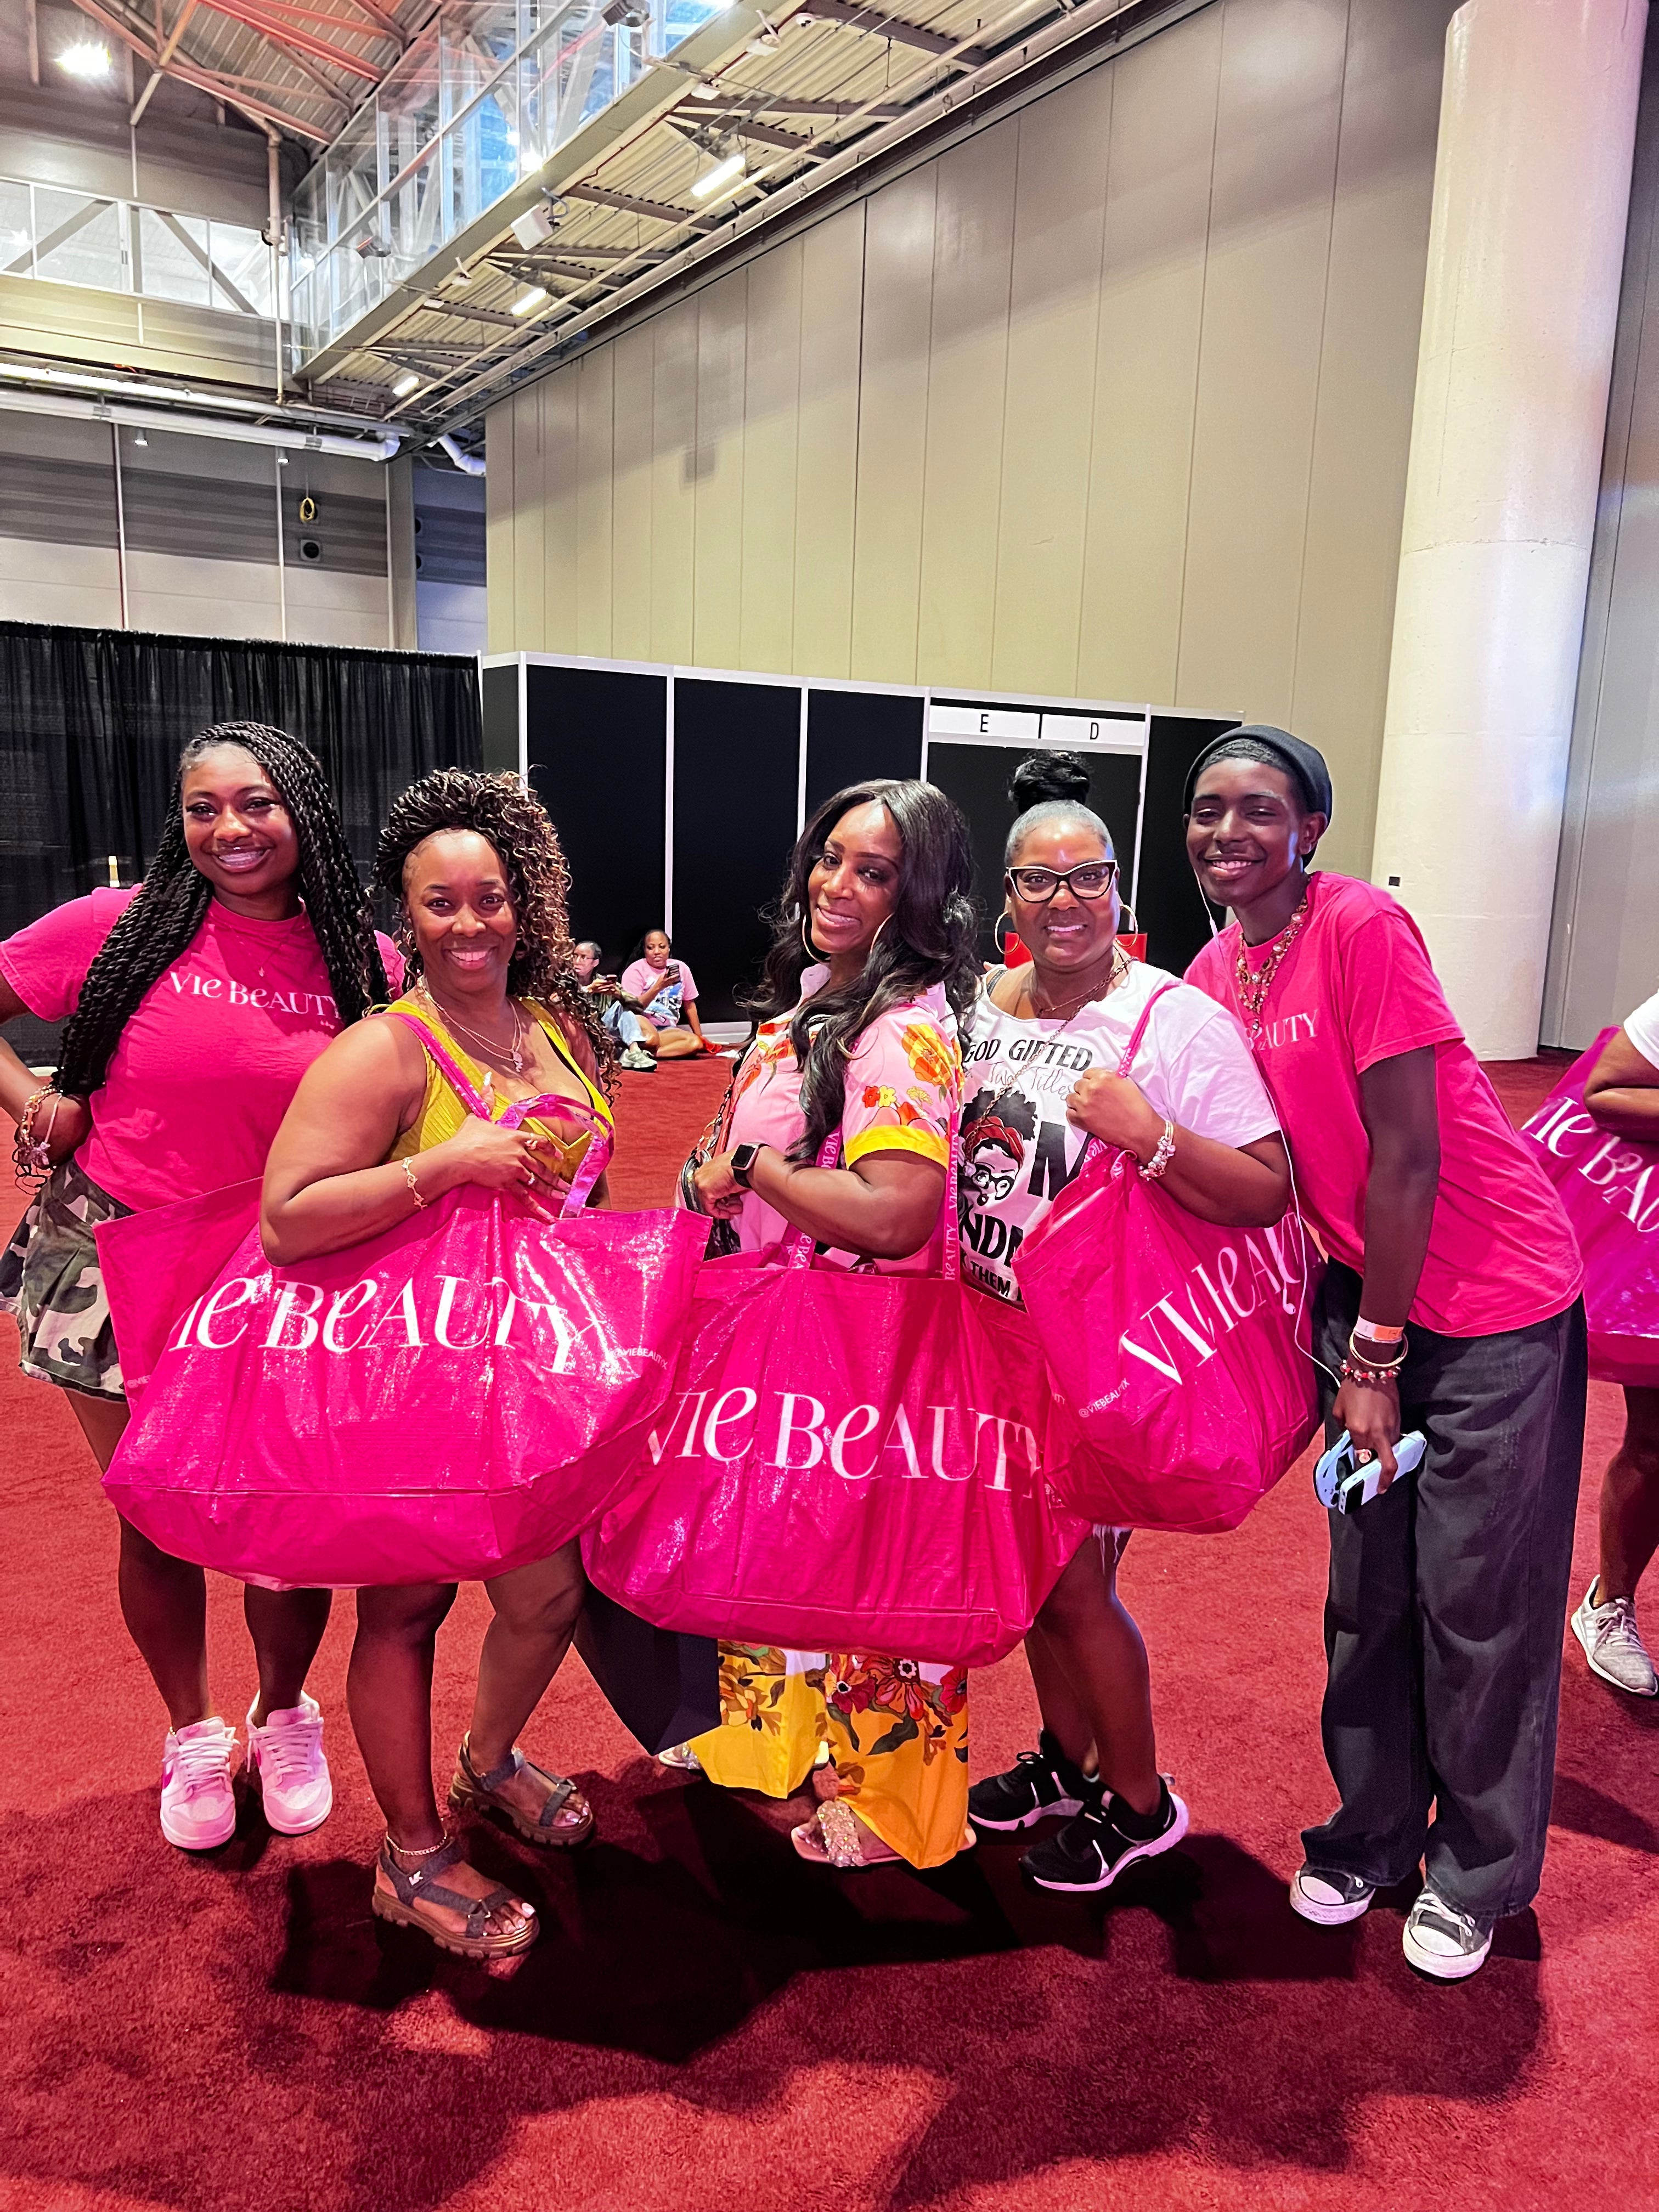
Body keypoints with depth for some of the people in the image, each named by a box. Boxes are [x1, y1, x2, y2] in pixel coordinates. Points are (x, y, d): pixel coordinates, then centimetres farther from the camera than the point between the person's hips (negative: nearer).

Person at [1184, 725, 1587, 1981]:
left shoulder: (1365, 927, -19)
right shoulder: (1213, 979, 3)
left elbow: (1408, 1157, -19)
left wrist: (1375, 1354, -14)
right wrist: (1343, 1338, 4)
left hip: (1493, 1295, -6)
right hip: (1368, 1289, 6)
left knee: (1478, 1598, 5)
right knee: (1369, 1588, 13)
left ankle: (1477, 1876, 27)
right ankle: (1372, 1836, 34)